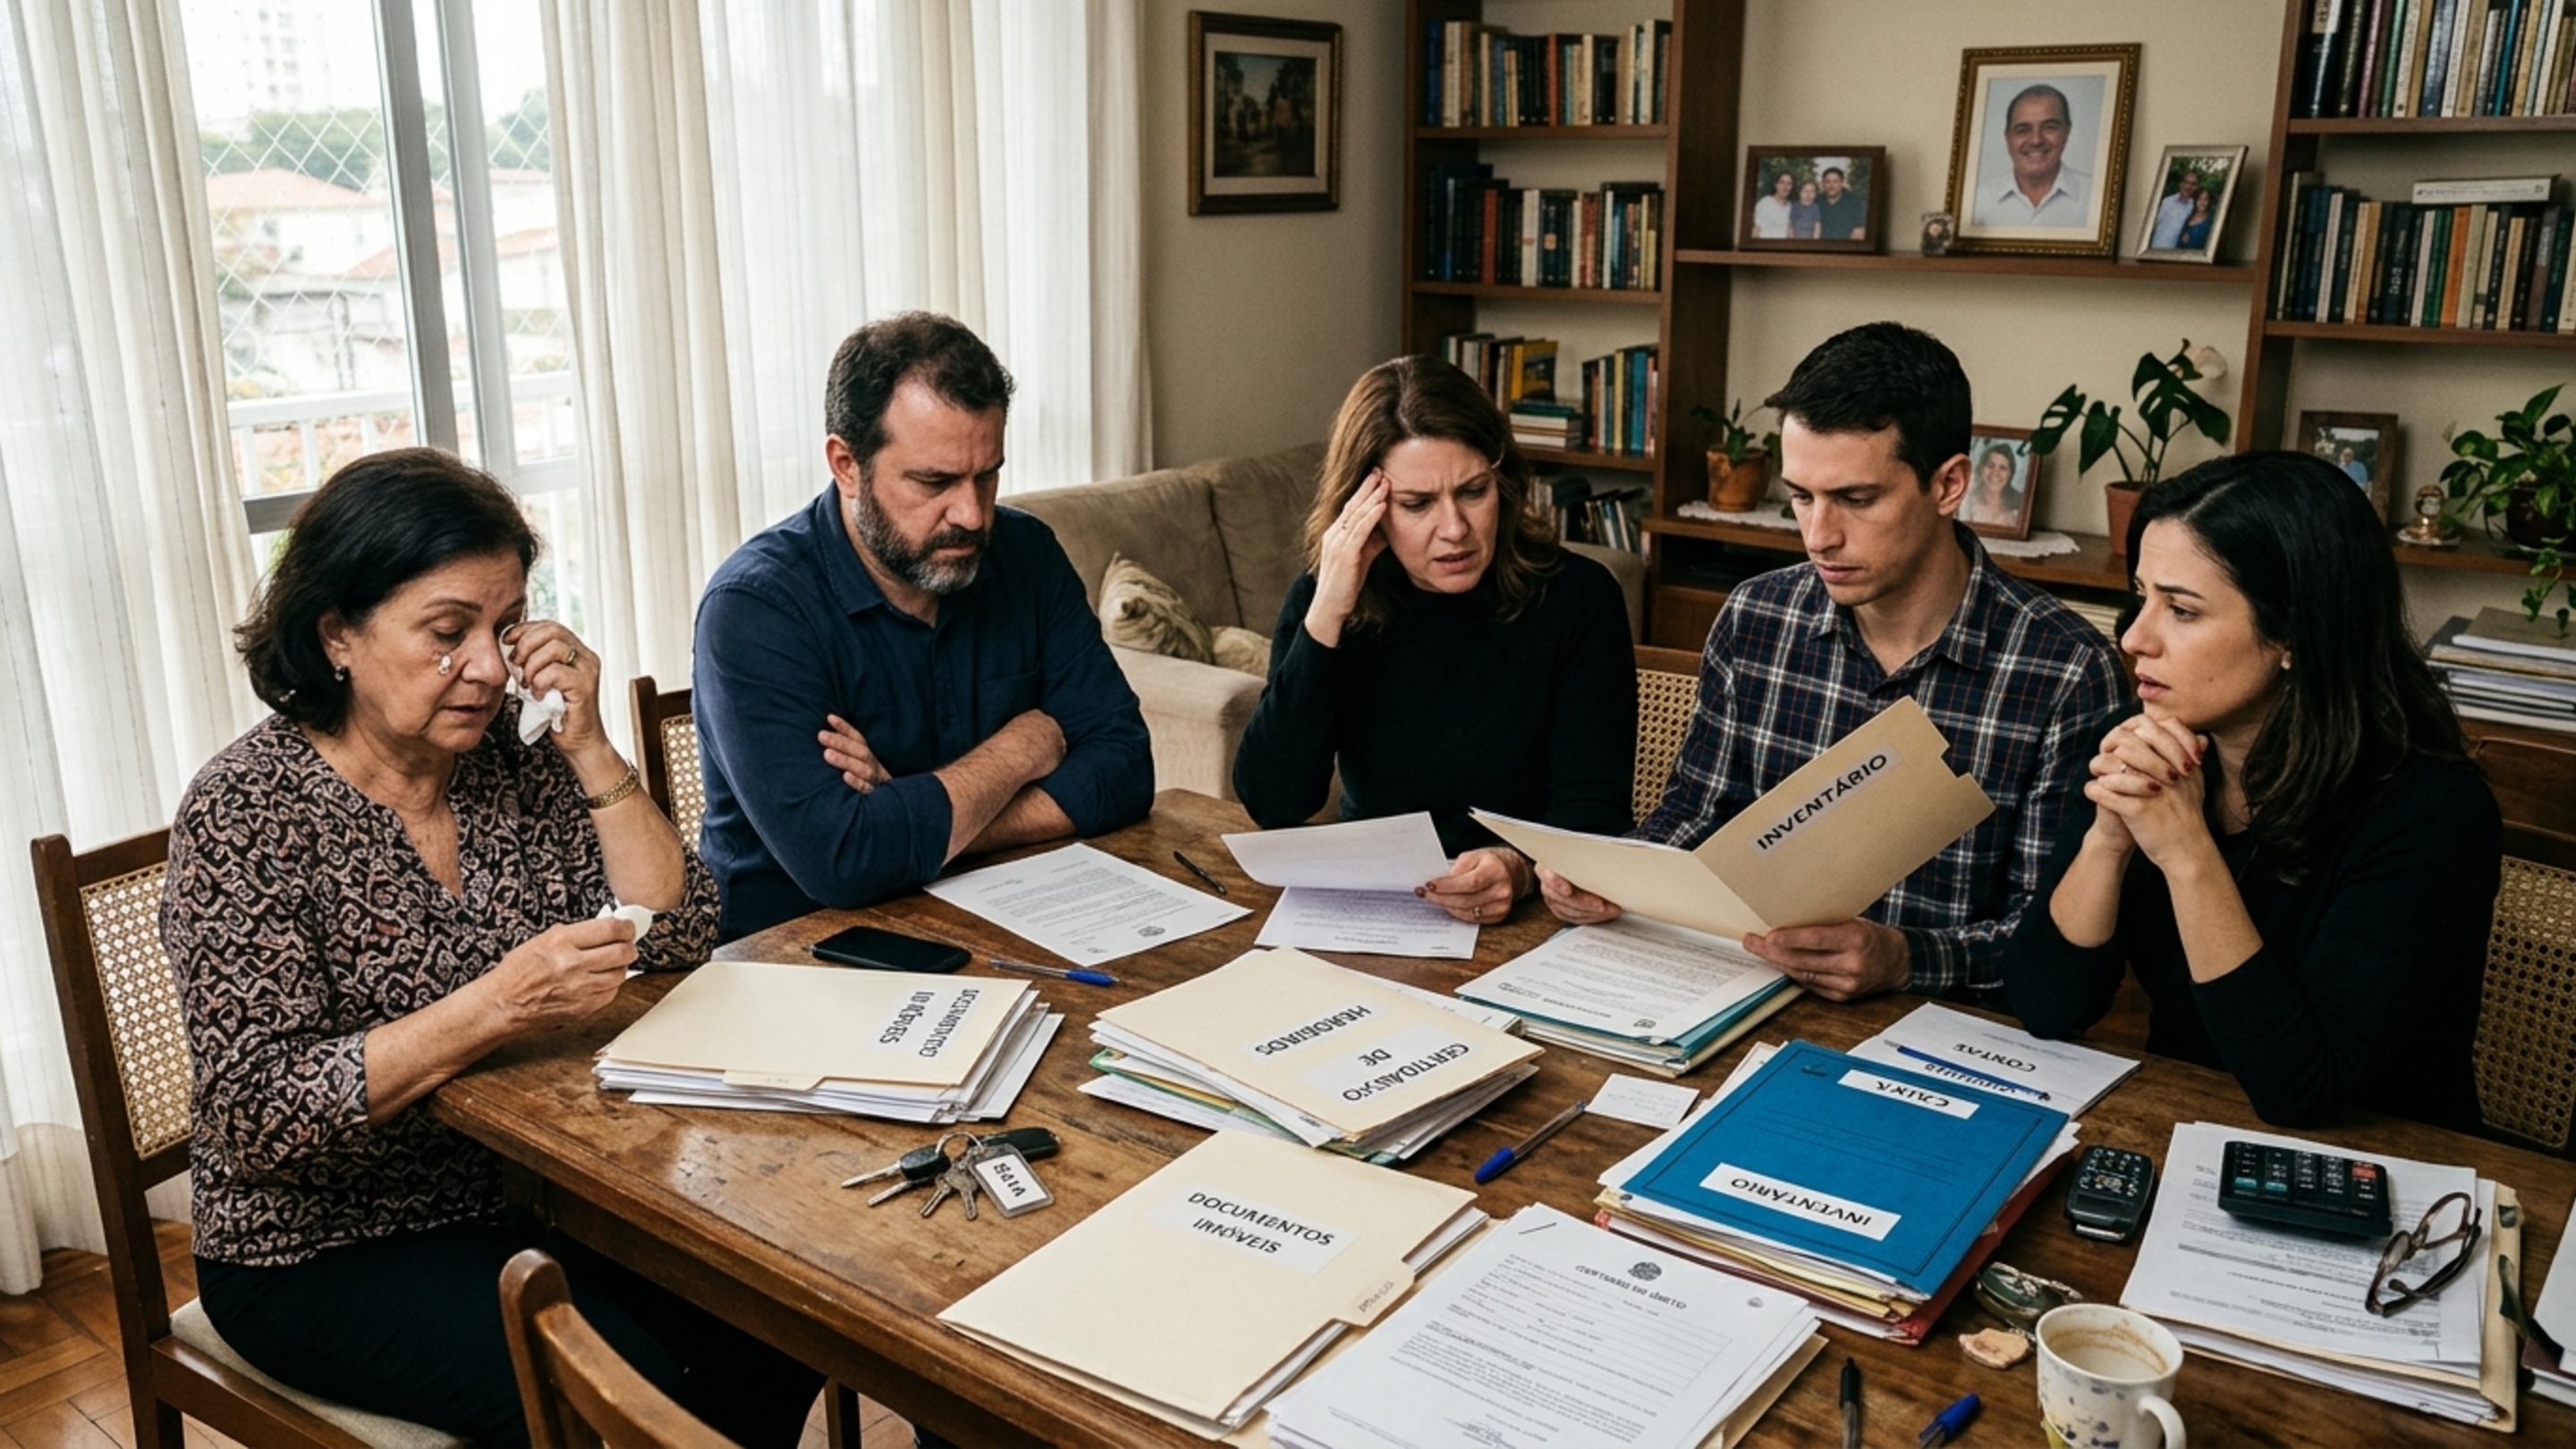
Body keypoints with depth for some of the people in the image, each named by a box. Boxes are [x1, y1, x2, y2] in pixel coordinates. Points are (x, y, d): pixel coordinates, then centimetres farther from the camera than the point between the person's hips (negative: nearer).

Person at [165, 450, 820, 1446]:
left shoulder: (512, 758, -1)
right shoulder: (244, 814, -15)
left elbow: (677, 937, -6)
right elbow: (253, 1115, -21)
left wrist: (588, 746, -15)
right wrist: (493, 1009, -33)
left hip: (526, 1190, 5)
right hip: (327, 1253, -5)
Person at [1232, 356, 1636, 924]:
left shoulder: (1577, 599, -6)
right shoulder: (1321, 600, 0)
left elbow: (1593, 811, -9)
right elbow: (1273, 805, -11)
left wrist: (1520, 870, -31)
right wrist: (1326, 616, -17)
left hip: (1525, 923, 0)